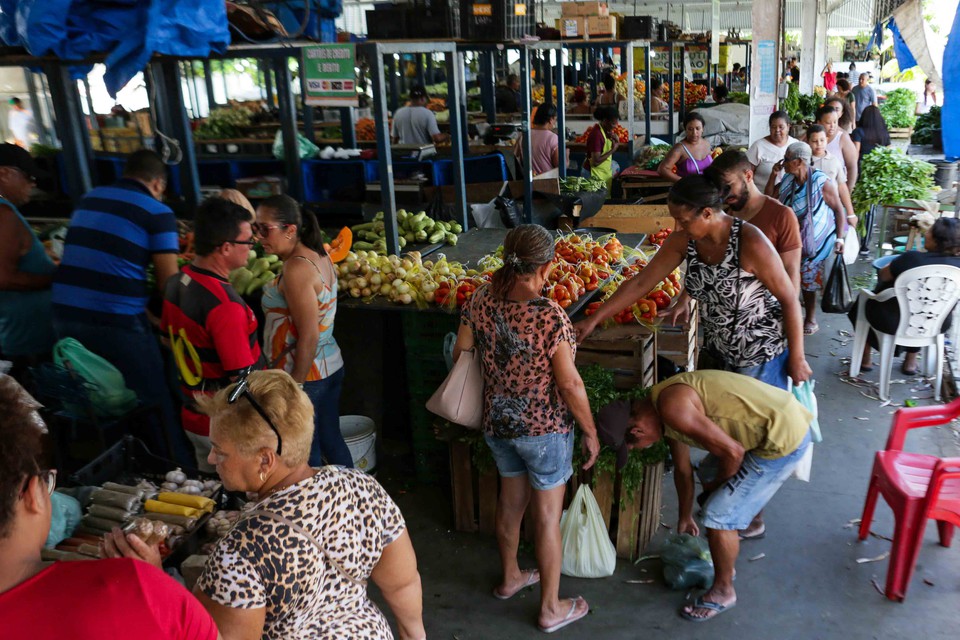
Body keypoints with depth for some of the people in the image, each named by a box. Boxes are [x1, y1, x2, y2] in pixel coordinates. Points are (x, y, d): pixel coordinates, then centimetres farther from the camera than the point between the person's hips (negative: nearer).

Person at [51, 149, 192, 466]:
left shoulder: (88, 199, 16)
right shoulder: (157, 213, -3)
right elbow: (168, 282, -5)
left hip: (65, 315, 7)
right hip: (117, 321, -6)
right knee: (158, 404, 6)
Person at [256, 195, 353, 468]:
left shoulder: (296, 269, -21)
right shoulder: (319, 256, 6)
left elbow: (309, 337, -23)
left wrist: (296, 385, -18)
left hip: (306, 374, -9)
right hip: (331, 366, 9)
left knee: (307, 454, 5)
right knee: (331, 441, 20)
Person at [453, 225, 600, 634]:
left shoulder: (481, 301, -10)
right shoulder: (549, 315, -25)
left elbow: (461, 354, 0)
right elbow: (569, 384, -20)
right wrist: (590, 432, -6)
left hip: (497, 424, 6)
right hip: (544, 428, -5)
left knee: (511, 499, 25)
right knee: (547, 514, 11)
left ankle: (510, 578, 46)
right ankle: (551, 609, 27)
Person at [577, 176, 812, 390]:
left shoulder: (750, 243, -27)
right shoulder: (682, 241, -11)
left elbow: (789, 299, -18)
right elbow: (640, 283, -5)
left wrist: (797, 358, -11)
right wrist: (593, 320, -7)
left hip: (761, 358, -5)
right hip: (715, 353, 6)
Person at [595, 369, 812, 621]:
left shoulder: (671, 407, -23)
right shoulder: (665, 412, 9)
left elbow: (732, 452, -21)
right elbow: (682, 468, 23)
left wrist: (719, 486, 0)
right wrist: (685, 516, 35)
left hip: (784, 437, -10)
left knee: (719, 515, -4)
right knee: (708, 475, 26)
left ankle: (723, 591, 19)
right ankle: (725, 563, 39)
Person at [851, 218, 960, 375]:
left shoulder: (912, 258, -27)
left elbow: (882, 275, -10)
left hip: (894, 322, -4)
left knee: (863, 302, 27)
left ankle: (865, 358, 34)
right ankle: (911, 361, 43)